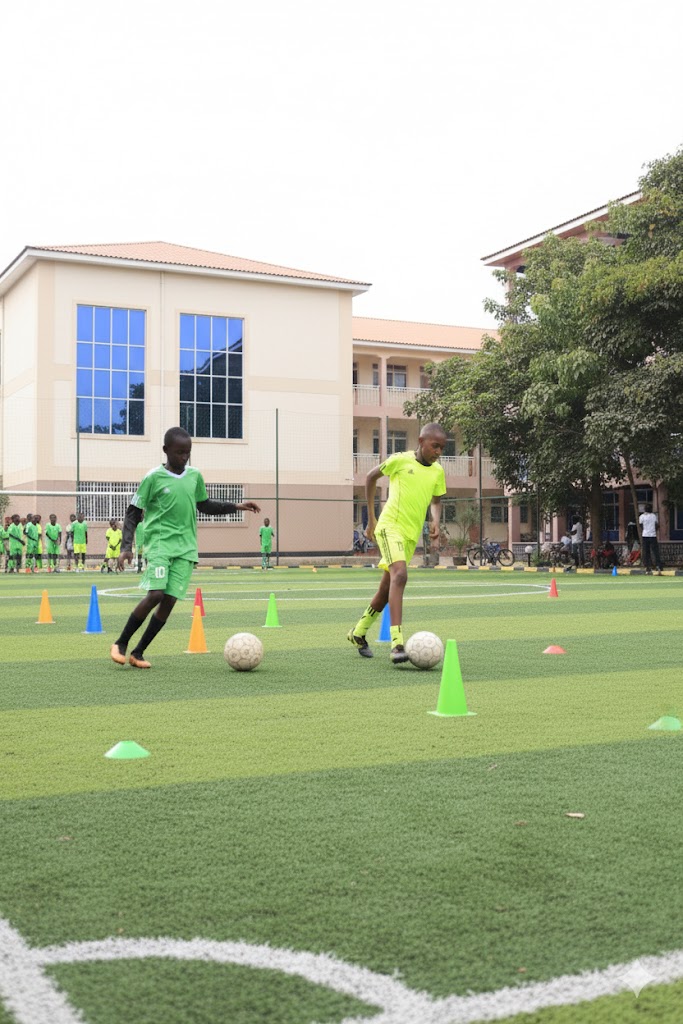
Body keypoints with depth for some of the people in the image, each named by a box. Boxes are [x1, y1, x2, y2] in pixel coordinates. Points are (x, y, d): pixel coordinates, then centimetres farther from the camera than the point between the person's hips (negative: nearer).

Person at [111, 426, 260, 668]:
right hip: (159, 541, -4)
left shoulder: (195, 476, 10)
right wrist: (126, 547, -10)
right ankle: (120, 643, -1)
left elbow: (204, 505, 26)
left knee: (170, 600, -4)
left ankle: (138, 652, 8)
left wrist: (237, 507, 17)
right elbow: (133, 513, 0)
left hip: (186, 547, 4)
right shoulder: (154, 477, -4)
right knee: (155, 594, -19)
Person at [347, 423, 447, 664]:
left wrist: (436, 522, 0)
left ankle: (358, 632, 32)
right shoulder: (400, 460, -6)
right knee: (400, 575, -27)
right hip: (390, 526, -6)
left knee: (387, 588, 12)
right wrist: (371, 519, 8)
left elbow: (436, 501, 22)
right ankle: (397, 644, -32)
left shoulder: (437, 471, 7)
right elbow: (371, 477, 7)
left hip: (412, 535, 6)